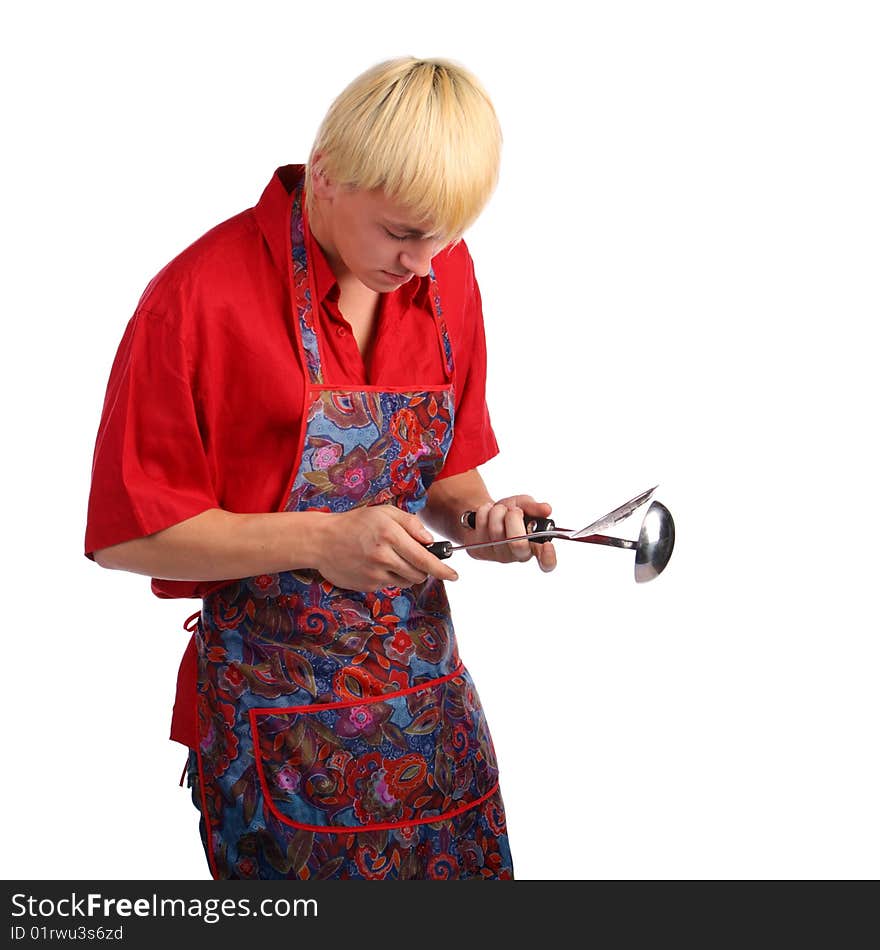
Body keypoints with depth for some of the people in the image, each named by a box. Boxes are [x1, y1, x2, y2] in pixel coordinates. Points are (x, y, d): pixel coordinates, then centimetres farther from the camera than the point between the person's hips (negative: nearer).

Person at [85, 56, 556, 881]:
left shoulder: (443, 275, 2)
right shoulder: (202, 294, -16)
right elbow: (125, 532, -13)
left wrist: (477, 517, -8)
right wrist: (324, 540, -23)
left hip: (432, 692, 5)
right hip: (280, 723, -5)